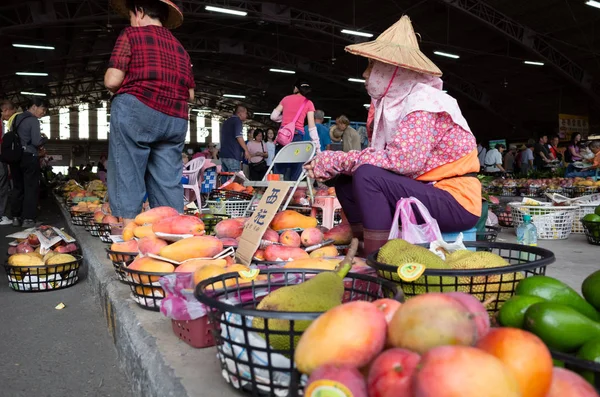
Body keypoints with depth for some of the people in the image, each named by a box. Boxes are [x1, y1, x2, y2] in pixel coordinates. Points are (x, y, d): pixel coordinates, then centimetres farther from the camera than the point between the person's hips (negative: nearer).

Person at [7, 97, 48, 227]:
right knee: (31, 188, -2)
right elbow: (36, 142, -18)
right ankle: (28, 219, -3)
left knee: (17, 187, 12)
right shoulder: (33, 120, -11)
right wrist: (45, 138, 2)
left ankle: (16, 217, 16)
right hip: (29, 157, -8)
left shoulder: (16, 118, 14)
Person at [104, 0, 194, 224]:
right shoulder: (179, 47, 20)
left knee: (127, 176, -2)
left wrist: (127, 89, 14)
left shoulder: (132, 35, 3)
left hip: (136, 111, -5)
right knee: (169, 182, 5)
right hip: (175, 119, 5)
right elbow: (190, 94, 17)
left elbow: (112, 80, -6)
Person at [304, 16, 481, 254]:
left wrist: (335, 161, -21)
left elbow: (402, 160, -26)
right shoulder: (398, 102, 10)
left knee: (367, 176, -27)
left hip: (456, 202, -9)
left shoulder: (423, 102, -15)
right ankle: (367, 252, -1)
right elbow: (383, 157, 4)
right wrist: (332, 163, -10)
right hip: (428, 193, 9)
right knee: (346, 181, 2)